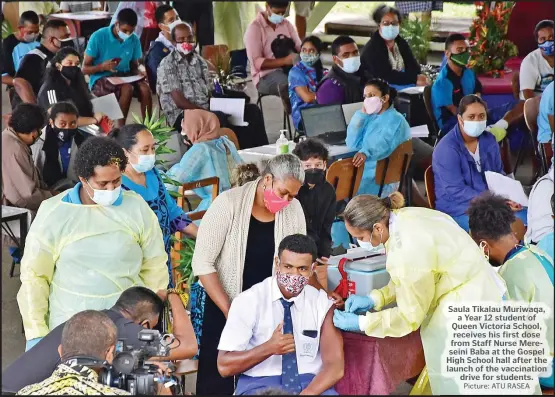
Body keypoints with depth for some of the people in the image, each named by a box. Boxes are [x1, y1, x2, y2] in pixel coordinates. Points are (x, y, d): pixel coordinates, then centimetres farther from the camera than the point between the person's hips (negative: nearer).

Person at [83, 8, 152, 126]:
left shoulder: (134, 40, -2)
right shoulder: (98, 37, -15)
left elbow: (134, 66, 12)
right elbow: (85, 68, -10)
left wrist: (138, 72, -13)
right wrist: (103, 66, -30)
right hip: (100, 79, -4)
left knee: (145, 88, -26)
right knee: (127, 88, -34)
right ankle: (121, 128, -21)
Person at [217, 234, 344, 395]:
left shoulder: (323, 303, 3)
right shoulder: (248, 301, -3)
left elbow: (335, 366, -4)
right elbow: (224, 366, -5)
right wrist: (269, 348, -19)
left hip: (310, 384, 2)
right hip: (259, 384, -2)